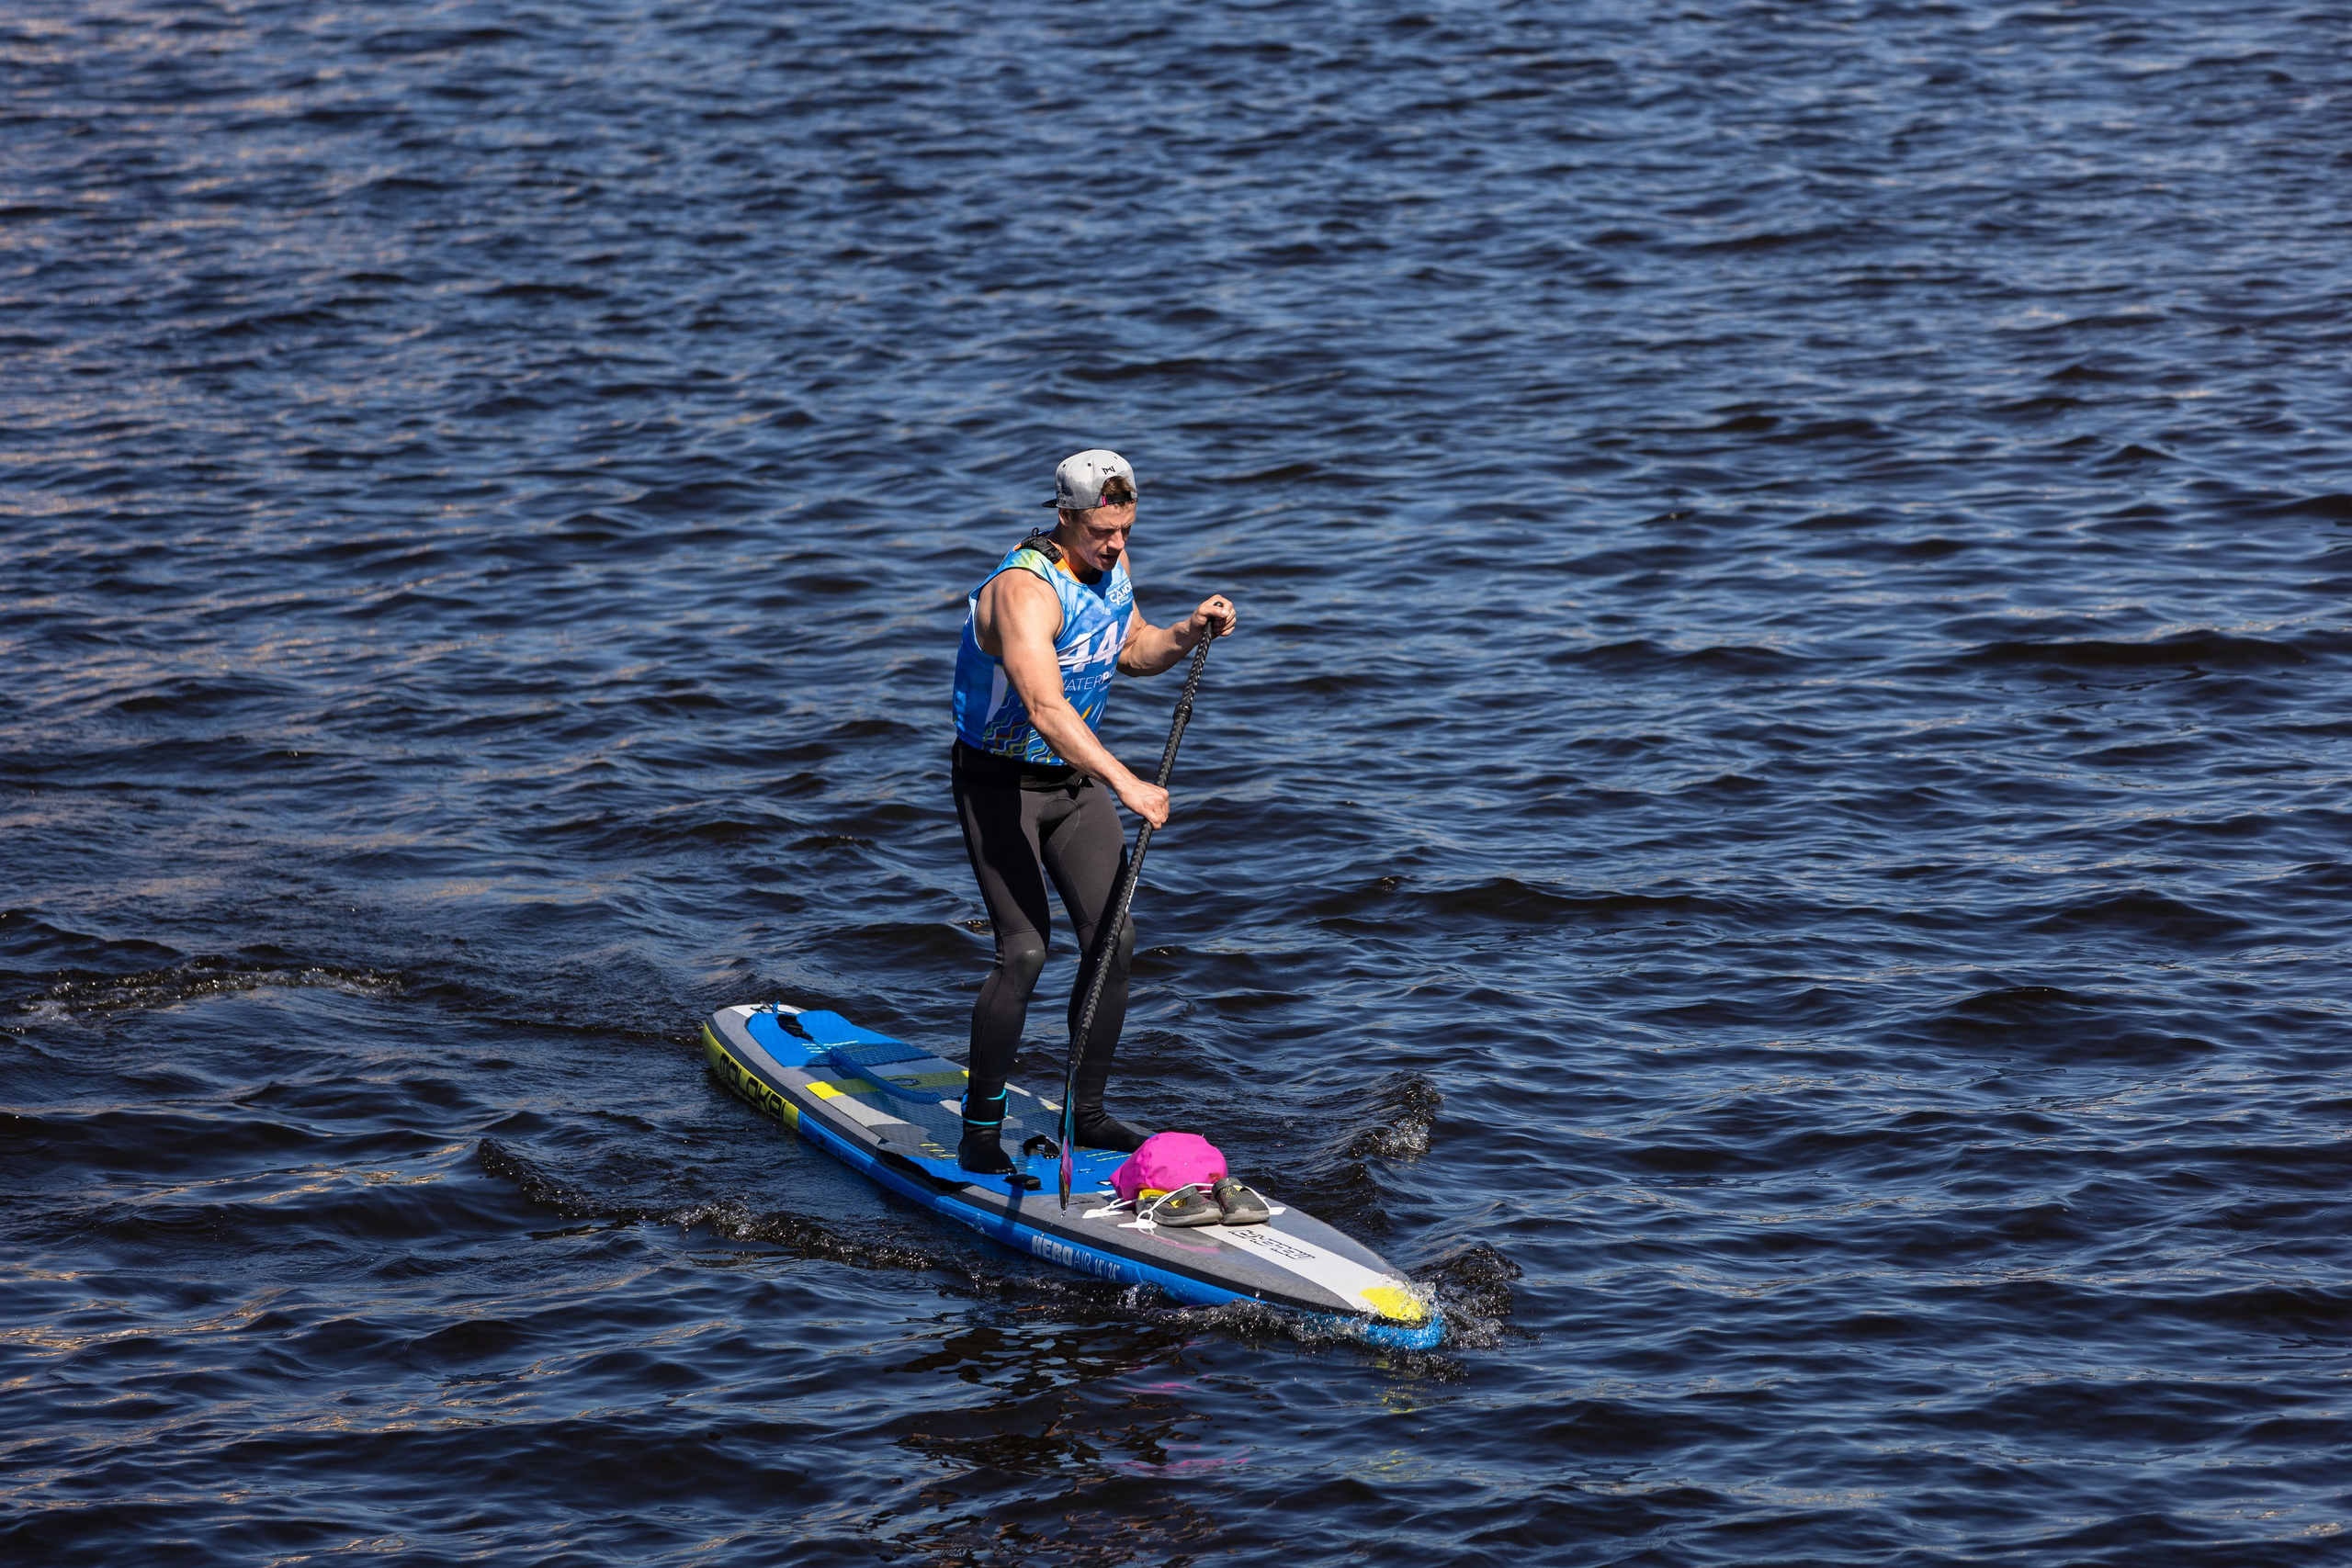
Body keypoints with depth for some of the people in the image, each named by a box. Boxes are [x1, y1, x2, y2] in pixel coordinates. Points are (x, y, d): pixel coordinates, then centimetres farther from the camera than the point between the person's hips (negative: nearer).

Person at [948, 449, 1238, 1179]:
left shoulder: (1112, 563, -1)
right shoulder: (1024, 589, -28)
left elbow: (1132, 651, 16)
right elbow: (1045, 708, -41)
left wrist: (1189, 633, -5)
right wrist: (1125, 781, -49)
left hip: (1075, 779, 8)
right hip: (1000, 783, -7)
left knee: (1114, 937, 0)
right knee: (1024, 950, -15)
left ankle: (1088, 1113, 13)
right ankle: (979, 1130, -3)